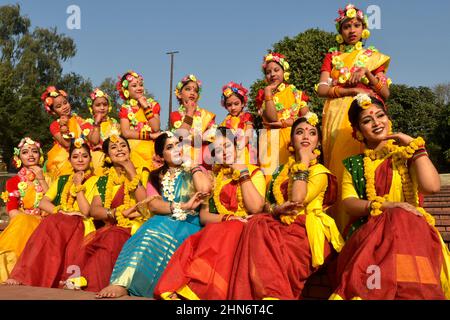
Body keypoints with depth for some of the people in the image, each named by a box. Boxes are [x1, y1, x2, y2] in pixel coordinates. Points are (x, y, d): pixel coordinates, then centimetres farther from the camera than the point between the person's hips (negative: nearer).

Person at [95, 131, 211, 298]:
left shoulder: (194, 171, 10)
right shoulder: (156, 177, 17)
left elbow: (205, 188, -15)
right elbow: (153, 205, -4)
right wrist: (183, 206, -20)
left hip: (189, 225, -2)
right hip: (161, 224, 3)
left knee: (160, 231, -33)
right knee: (151, 233, -32)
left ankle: (123, 283, -40)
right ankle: (122, 283, -44)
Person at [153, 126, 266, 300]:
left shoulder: (254, 172, 10)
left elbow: (256, 208, -8)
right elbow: (204, 216, 9)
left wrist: (243, 173, -4)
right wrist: (227, 218, -11)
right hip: (216, 229, 3)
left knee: (224, 237, -38)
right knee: (193, 244, -33)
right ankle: (176, 290, -44)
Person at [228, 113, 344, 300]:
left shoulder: (320, 172, 5)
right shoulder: (282, 169, 21)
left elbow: (297, 201, -14)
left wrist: (303, 162, -6)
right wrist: (275, 209, -13)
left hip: (307, 233, -5)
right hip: (281, 226, 5)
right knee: (257, 224, -26)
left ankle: (271, 293, -21)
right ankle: (274, 294, -24)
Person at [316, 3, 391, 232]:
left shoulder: (374, 57, 18)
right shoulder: (332, 56, 17)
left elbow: (385, 93, 9)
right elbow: (321, 89, 2)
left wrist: (368, 73, -5)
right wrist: (352, 90, -9)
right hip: (337, 117, 0)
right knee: (339, 165, -10)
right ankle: (341, 228, -9)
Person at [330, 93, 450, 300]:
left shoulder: (406, 154, 14)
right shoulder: (353, 164, 19)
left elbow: (431, 187, -8)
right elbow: (348, 203, 2)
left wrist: (415, 145, -1)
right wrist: (385, 205, -16)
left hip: (409, 226, 1)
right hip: (367, 231, 0)